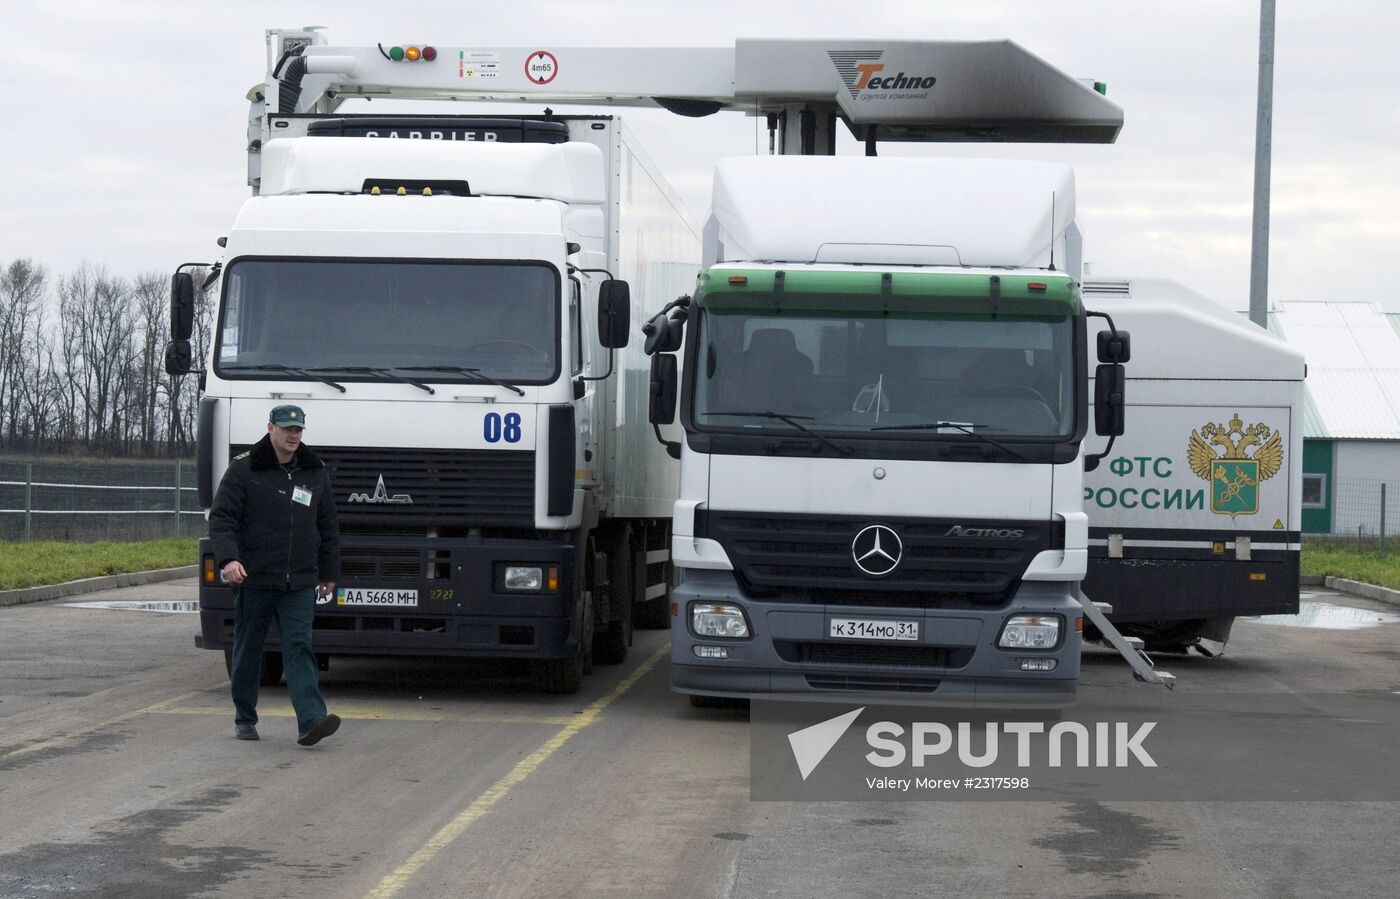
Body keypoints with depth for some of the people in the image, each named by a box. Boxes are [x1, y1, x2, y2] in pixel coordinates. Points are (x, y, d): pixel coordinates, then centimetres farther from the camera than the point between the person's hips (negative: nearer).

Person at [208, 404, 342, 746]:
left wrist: (329, 573, 17)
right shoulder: (243, 469, -1)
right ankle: (245, 719, 21)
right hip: (254, 580, -2)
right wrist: (228, 558, -22)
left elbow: (328, 527, 18)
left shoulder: (315, 473, 11)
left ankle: (311, 720, -20)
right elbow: (221, 518, -6)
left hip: (300, 584, 2)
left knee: (299, 648, -9)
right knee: (247, 652, 8)